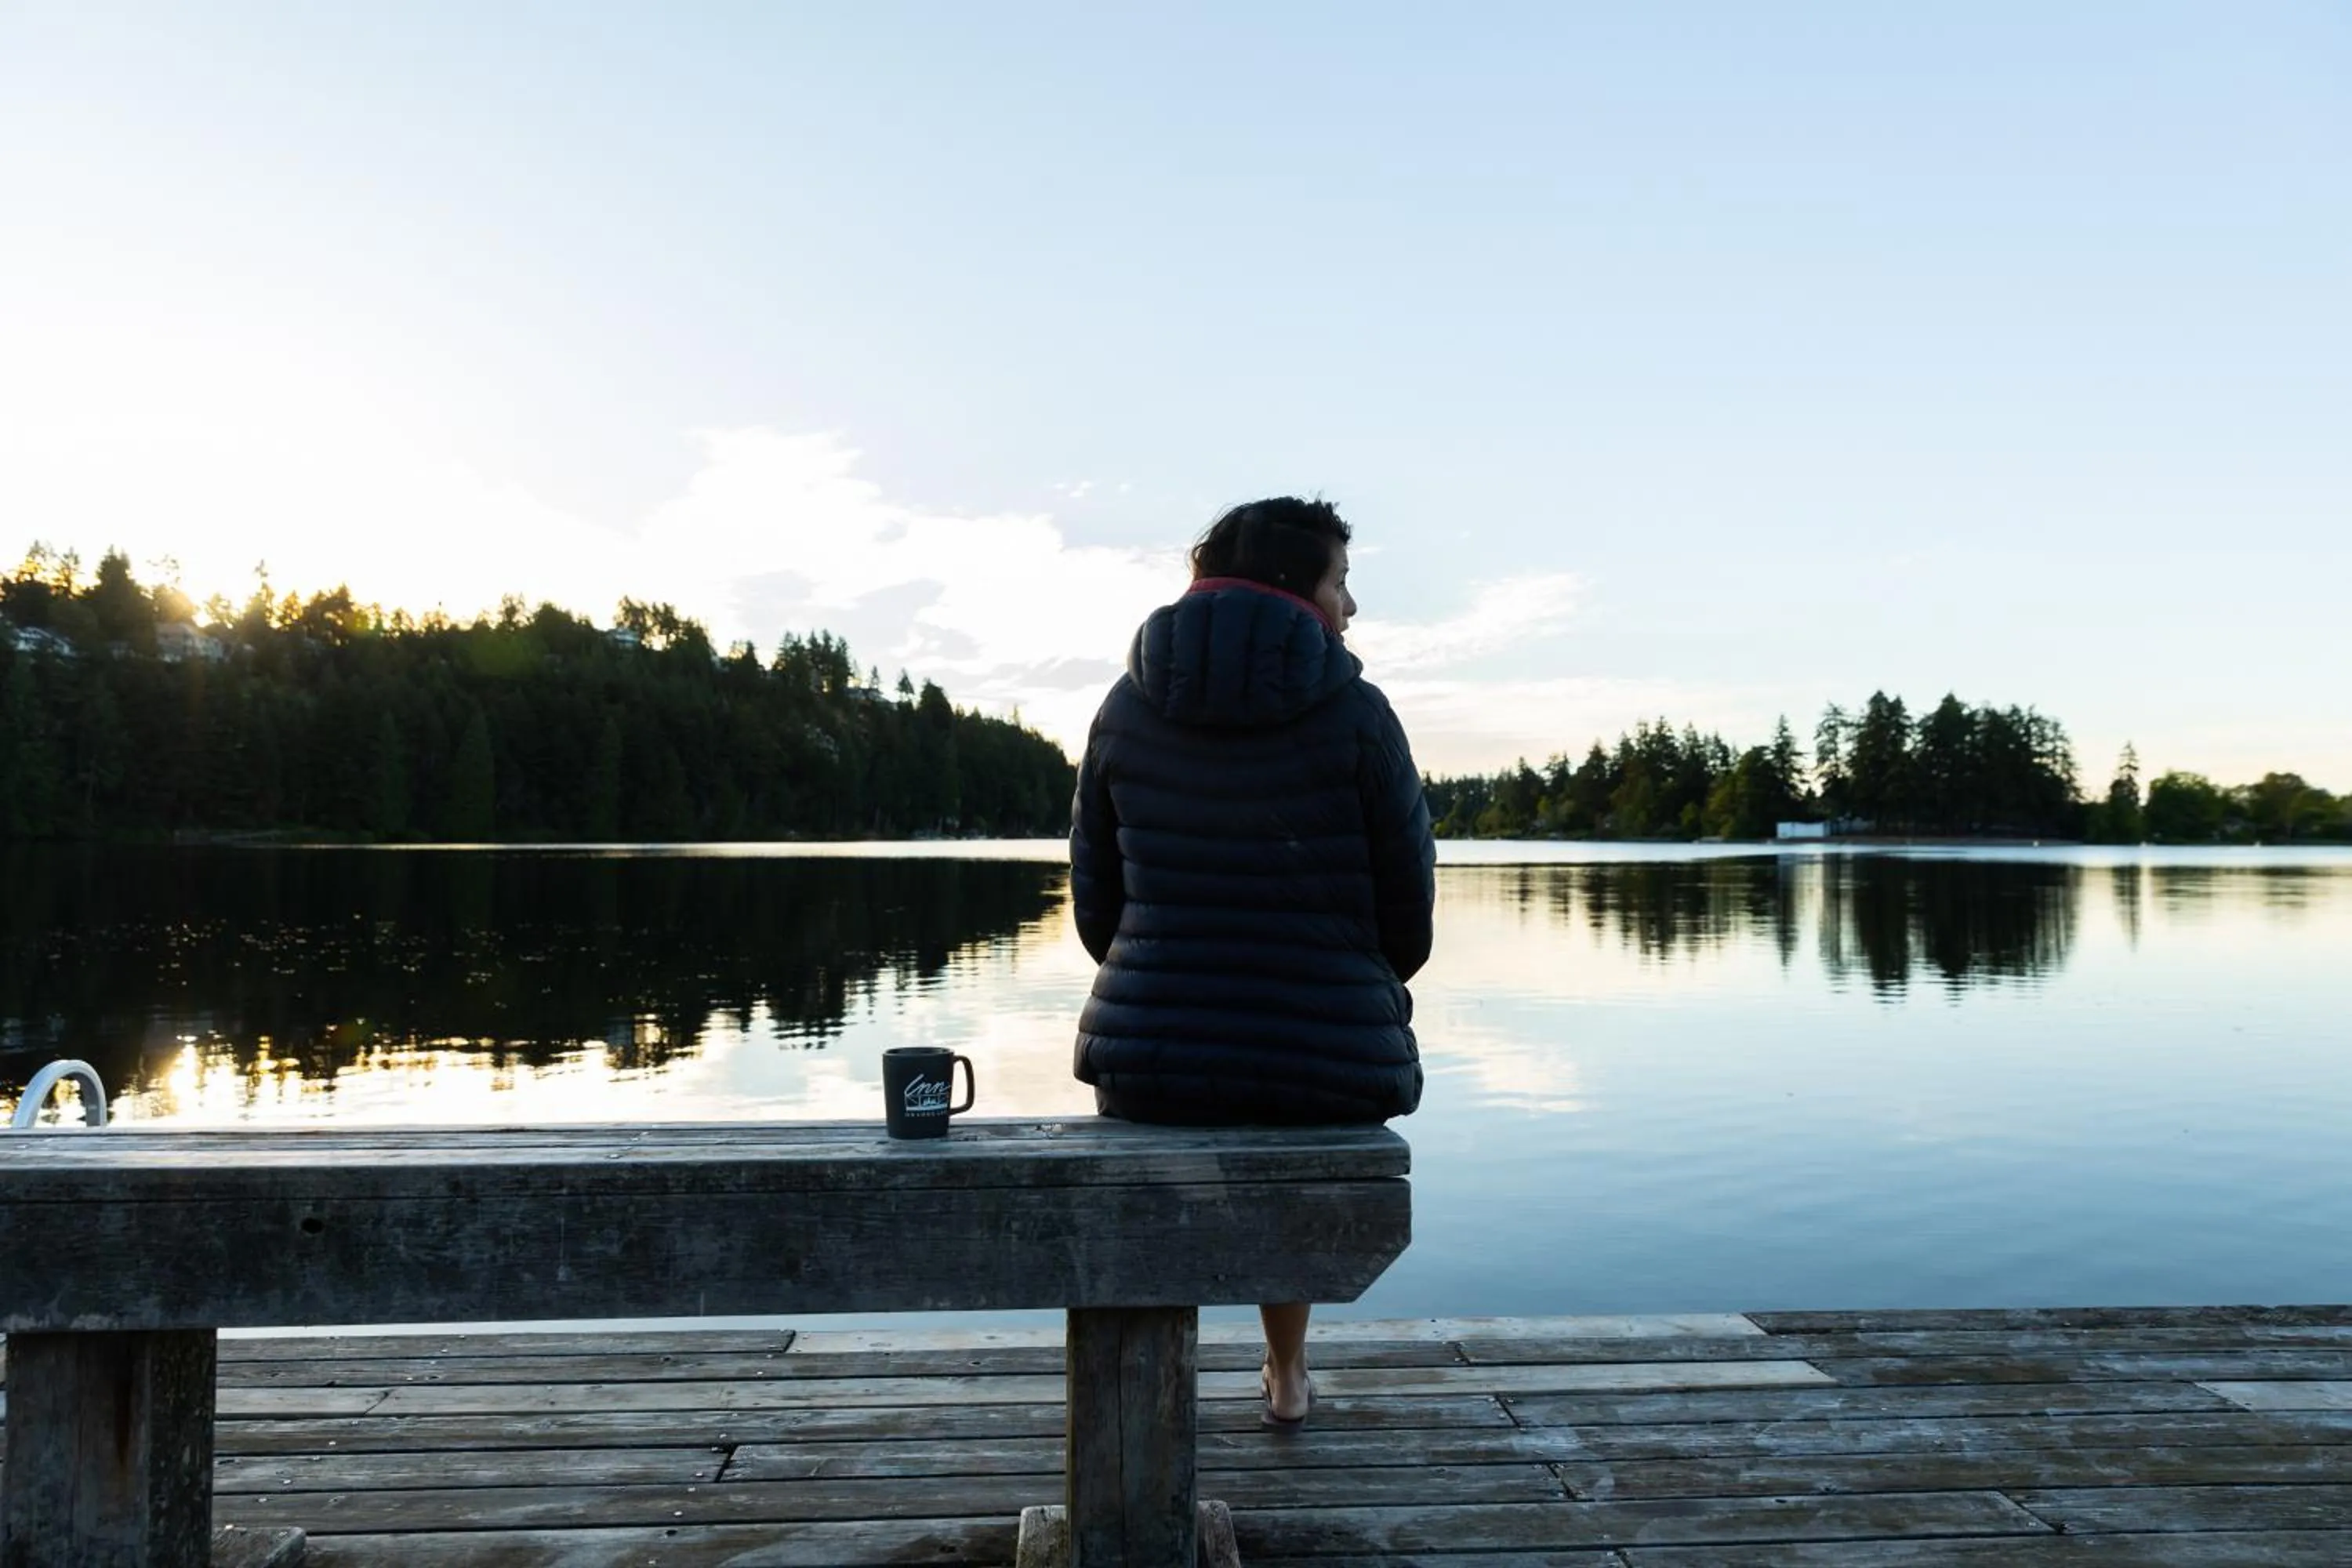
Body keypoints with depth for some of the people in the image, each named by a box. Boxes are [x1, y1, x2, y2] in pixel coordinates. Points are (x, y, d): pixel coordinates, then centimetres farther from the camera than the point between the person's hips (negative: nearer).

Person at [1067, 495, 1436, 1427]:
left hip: (1151, 1052, 1)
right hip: (1327, 1063, -1)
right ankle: (1287, 1375, 41)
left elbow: (1096, 904, 4)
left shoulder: (1127, 708, 0)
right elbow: (1408, 910, -2)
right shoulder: (1354, 712, -8)